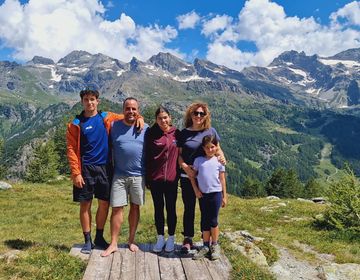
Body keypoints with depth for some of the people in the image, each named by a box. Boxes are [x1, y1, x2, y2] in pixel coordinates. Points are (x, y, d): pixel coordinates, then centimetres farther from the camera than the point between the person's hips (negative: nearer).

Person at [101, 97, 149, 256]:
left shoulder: (145, 128, 2)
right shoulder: (114, 126, 1)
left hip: (139, 175, 1)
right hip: (119, 175, -1)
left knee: (135, 207, 11)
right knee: (117, 208, 0)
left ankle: (131, 241, 25)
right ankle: (113, 243, 11)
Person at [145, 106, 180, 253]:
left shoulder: (176, 133, 0)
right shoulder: (151, 134, -2)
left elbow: (180, 154, 8)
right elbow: (147, 156, 1)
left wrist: (179, 173, 2)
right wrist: (146, 177, -1)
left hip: (171, 178, 0)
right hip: (155, 178, 0)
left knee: (171, 208, 10)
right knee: (158, 209, 11)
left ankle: (171, 238, 25)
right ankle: (160, 238, 25)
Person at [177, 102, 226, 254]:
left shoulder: (210, 131, 3)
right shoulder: (184, 133, 2)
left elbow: (217, 149, 10)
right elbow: (178, 154, 1)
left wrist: (222, 157, -12)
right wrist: (185, 167, -17)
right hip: (188, 176, 0)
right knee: (189, 208, 7)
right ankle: (188, 239, 19)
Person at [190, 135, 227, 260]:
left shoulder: (219, 161, -1)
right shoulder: (198, 160, 2)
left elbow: (222, 179, 3)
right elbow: (192, 175, 8)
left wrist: (224, 196, 3)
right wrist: (196, 190, -1)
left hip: (215, 194, -2)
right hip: (203, 194, 2)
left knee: (213, 221, 4)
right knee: (204, 221, 10)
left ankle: (215, 246, 20)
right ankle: (206, 246, 22)